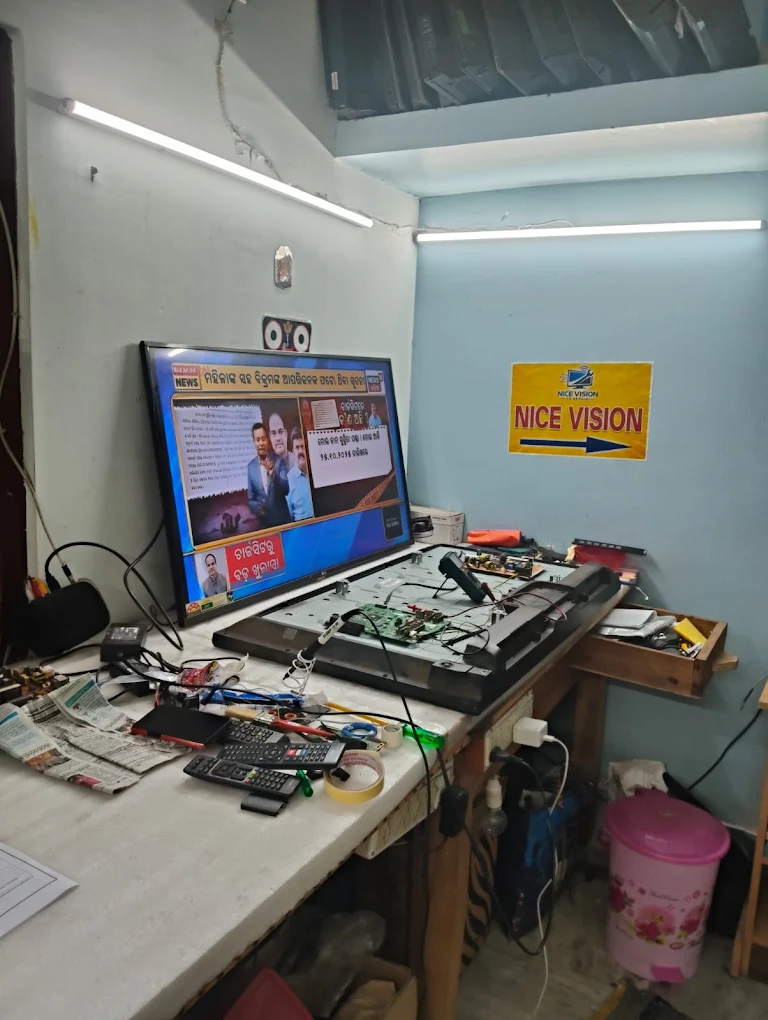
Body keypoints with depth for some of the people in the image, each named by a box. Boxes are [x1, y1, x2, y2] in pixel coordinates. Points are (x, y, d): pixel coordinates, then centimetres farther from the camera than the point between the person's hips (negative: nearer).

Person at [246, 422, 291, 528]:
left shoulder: (278, 461, -3)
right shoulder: (251, 467, 1)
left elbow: (287, 489, -10)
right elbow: (250, 498, 7)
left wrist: (273, 475, -25)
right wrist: (256, 506, -14)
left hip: (282, 519, -1)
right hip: (263, 522, 1)